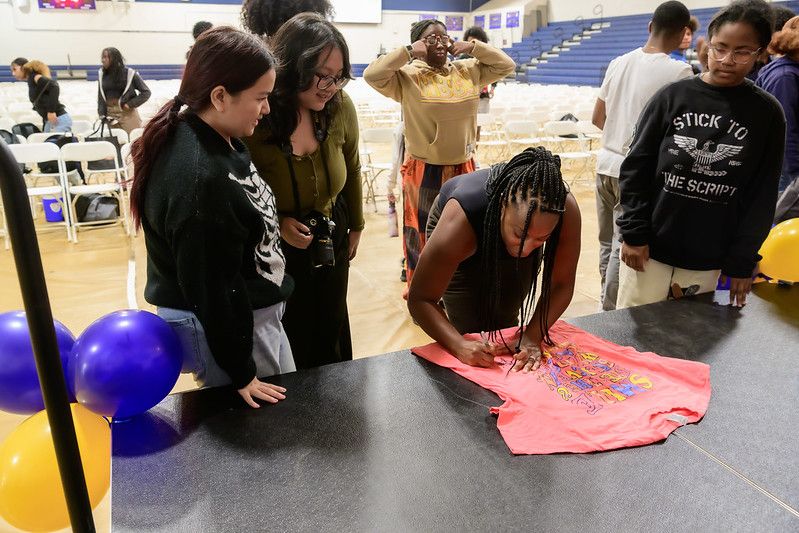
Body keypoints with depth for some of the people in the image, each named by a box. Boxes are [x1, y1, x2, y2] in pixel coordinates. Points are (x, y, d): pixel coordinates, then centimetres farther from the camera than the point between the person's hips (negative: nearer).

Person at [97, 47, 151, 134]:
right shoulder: (101, 74, 6)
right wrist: (102, 115, 1)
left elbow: (146, 92, -2)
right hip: (110, 114, 3)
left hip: (127, 114, -3)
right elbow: (100, 97, 10)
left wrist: (130, 104, -9)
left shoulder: (129, 73, -5)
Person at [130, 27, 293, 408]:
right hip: (219, 323, -9)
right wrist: (240, 371, -16)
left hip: (244, 308, 9)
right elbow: (213, 289, -25)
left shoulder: (217, 141, 0)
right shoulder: (200, 178, -31)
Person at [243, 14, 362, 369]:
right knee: (287, 351, 15)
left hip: (331, 244, 4)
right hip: (276, 252, -4)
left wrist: (356, 227, 13)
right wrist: (277, 223, -26)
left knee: (331, 337, 23)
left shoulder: (341, 107, -14)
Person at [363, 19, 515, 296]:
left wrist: (472, 47, 0)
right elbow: (372, 75, -21)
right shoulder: (407, 76, -9)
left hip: (463, 169, 5)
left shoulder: (469, 70, 5)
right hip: (424, 172, -5)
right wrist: (408, 52, -16)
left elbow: (506, 65, 11)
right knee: (423, 237, 9)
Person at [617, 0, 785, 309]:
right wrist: (634, 233, -6)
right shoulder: (673, 97, -1)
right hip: (648, 249, 0)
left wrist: (743, 261, -1)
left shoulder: (767, 113, 1)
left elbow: (763, 196, 3)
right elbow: (635, 168, 0)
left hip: (708, 262, 1)